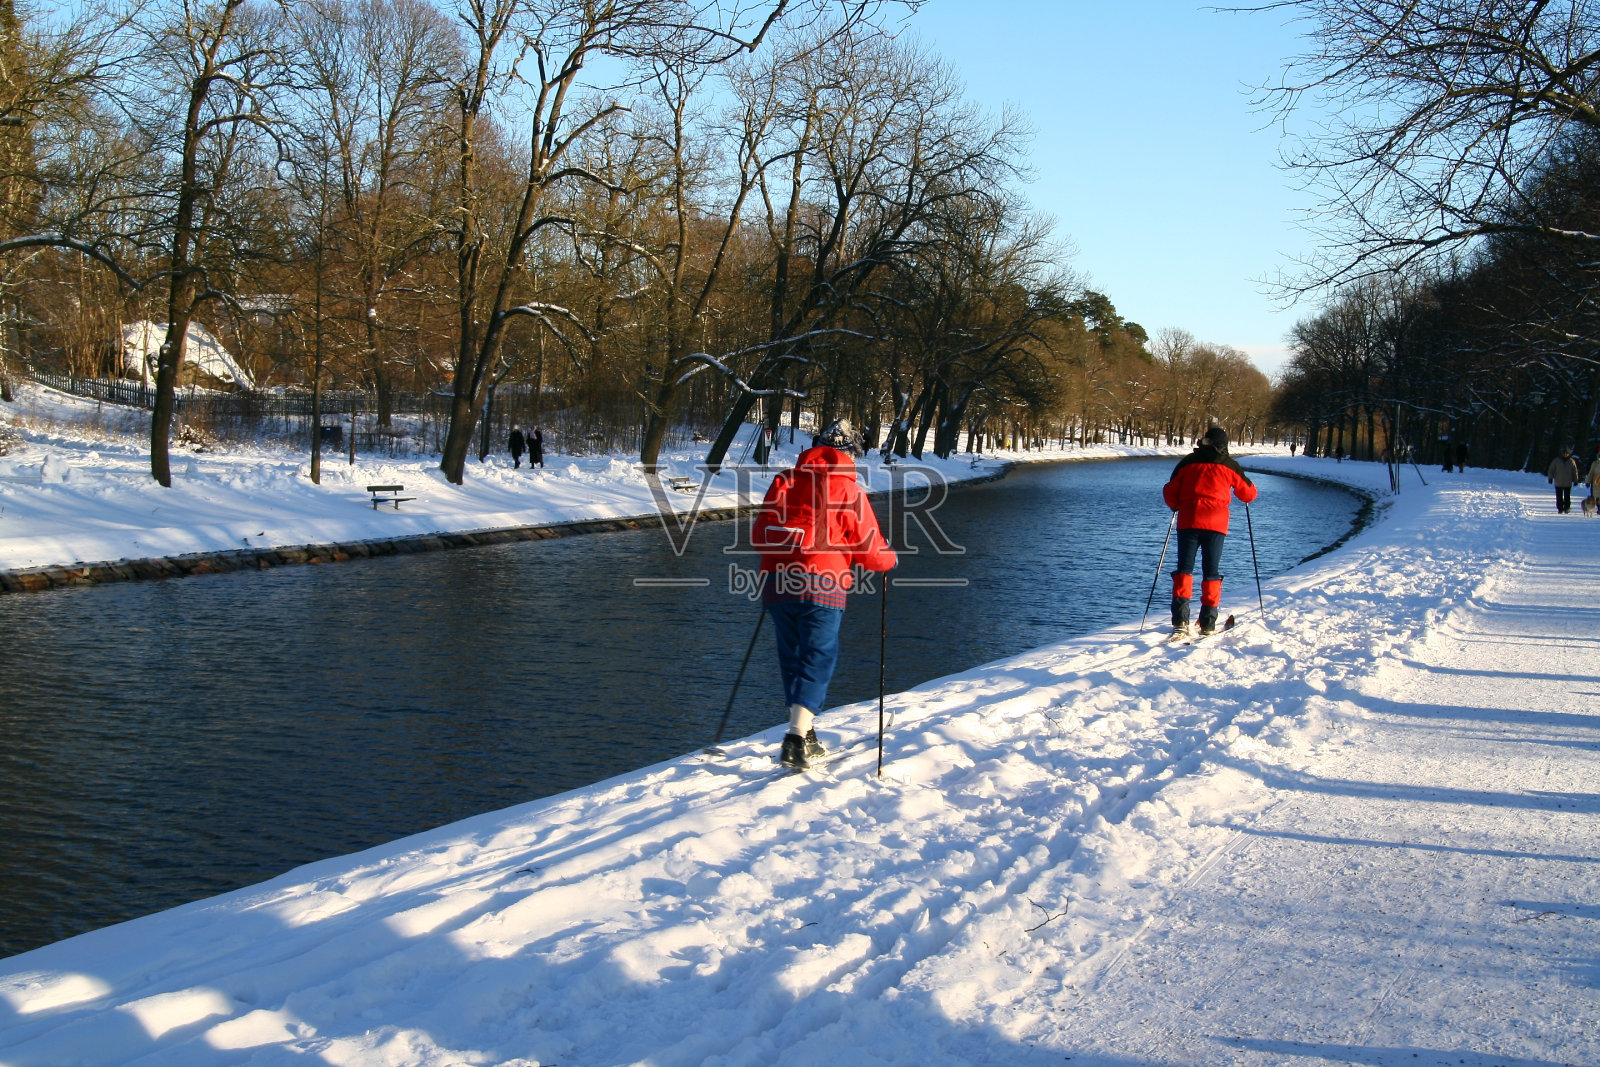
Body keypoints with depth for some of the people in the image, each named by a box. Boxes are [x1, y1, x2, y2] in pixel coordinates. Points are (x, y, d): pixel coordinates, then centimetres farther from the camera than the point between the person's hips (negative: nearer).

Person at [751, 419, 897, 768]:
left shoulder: (784, 480, 13)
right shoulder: (848, 488, 1)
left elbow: (759, 533, 15)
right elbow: (870, 551, 1)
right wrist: (891, 559, 23)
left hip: (776, 583, 4)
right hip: (821, 586, -4)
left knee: (792, 659, 16)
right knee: (817, 661, 1)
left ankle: (803, 734, 23)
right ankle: (797, 740, -11)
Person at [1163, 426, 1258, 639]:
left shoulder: (1188, 462, 8)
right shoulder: (1229, 465, 5)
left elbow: (1170, 491, 8)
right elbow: (1248, 494, 13)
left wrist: (1177, 506, 28)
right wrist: (1248, 486, 36)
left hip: (1188, 522, 1)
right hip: (1216, 523, -1)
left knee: (1184, 570, 3)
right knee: (1212, 573, 8)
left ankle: (1180, 621, -11)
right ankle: (1208, 624, 5)